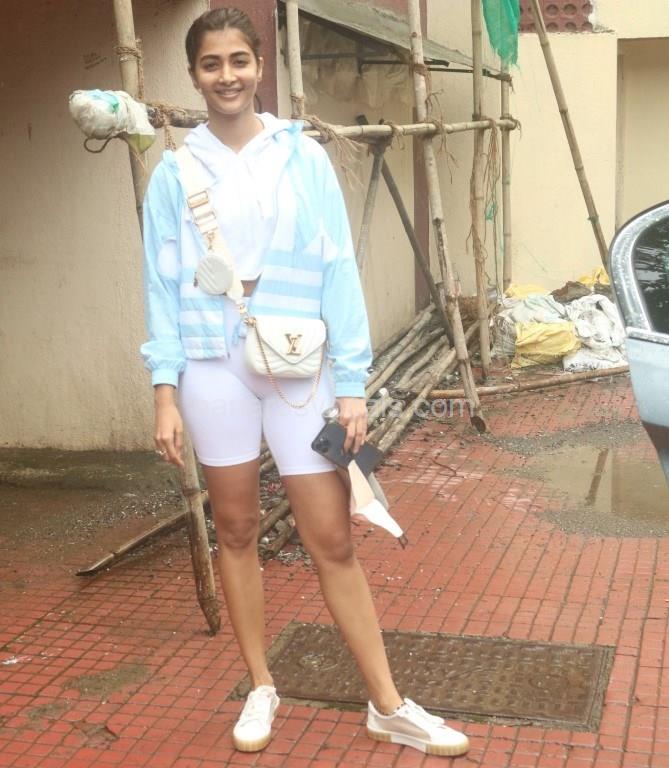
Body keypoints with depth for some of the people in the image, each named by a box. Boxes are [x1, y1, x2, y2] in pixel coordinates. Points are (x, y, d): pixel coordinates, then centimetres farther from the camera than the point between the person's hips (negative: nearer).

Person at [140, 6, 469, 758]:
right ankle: (260, 688, 28)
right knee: (236, 530, 11)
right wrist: (165, 391, -5)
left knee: (332, 540, 1)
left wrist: (352, 384, -5)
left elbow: (338, 271, -1)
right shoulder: (176, 171, 2)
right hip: (214, 366, 1)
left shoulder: (303, 157, 0)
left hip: (300, 366, -1)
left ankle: (388, 705, 13)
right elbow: (162, 285, 2)